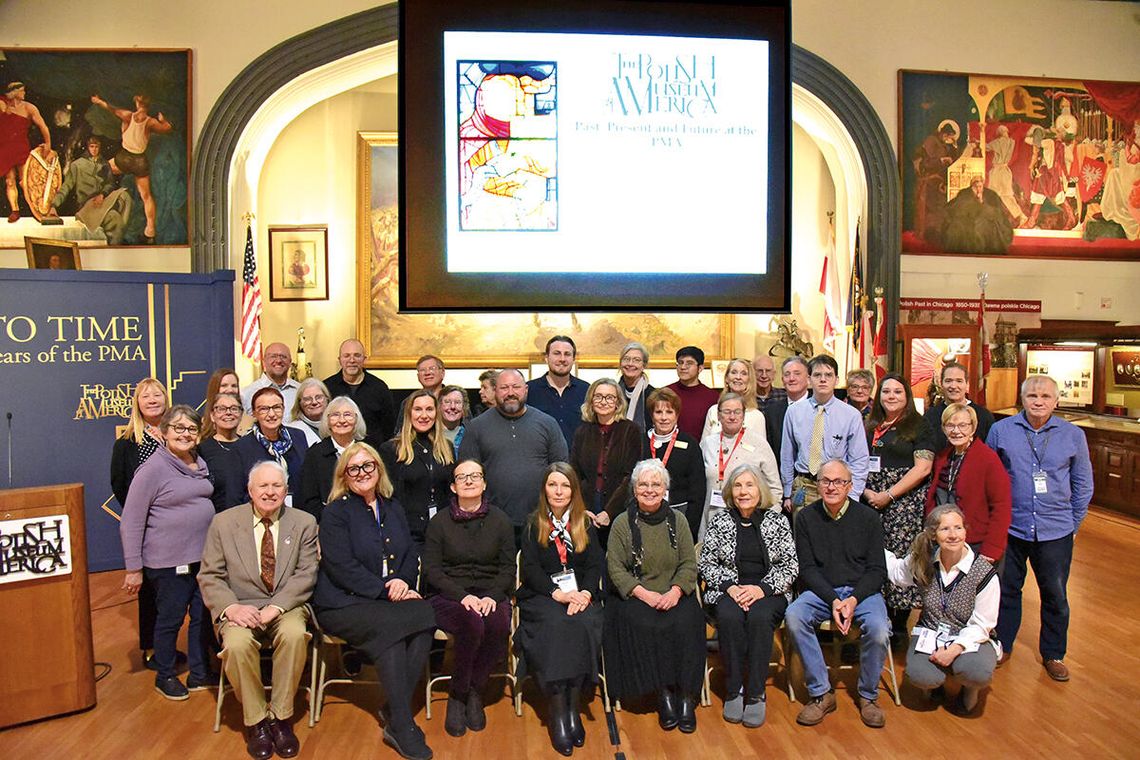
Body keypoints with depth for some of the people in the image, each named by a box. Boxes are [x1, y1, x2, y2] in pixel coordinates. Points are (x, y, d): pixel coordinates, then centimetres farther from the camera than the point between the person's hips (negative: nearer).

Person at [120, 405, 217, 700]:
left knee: (203, 615, 14)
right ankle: (165, 676, 29)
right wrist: (133, 568, -12)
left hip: (202, 556, 6)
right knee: (170, 618, 9)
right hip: (169, 562, -6)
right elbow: (131, 522, -12)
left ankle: (199, 673, 29)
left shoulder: (200, 464, 6)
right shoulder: (153, 468, -13)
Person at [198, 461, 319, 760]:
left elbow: (305, 575, -3)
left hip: (286, 607, 0)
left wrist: (274, 608, -18)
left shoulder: (304, 523, 3)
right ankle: (256, 720, -8)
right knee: (237, 643, -31)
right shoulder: (223, 523, 4)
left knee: (295, 634, -32)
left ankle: (280, 717, -12)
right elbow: (210, 576, 1)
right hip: (240, 608, 0)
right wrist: (231, 607, -18)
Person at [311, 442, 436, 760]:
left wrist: (404, 582, -8)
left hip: (389, 601, 5)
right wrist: (385, 590, -17)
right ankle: (402, 726, -22)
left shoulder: (393, 508, 17)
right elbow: (341, 565, -12)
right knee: (389, 627, -32)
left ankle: (395, 715, -17)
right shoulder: (336, 512, -1)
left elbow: (411, 553, 14)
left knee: (424, 617, -26)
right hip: (344, 604, -5)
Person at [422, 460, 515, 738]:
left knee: (499, 624, -32)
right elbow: (431, 569, -1)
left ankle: (474, 692, -7)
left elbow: (508, 568, 6)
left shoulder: (500, 520, 8)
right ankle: (457, 697, -10)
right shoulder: (439, 521, 4)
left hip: (491, 594, 2)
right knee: (473, 624, -34)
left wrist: (492, 596, -13)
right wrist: (463, 596, -15)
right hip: (448, 596, -2)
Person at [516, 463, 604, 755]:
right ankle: (557, 710, -25)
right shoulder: (533, 525, 8)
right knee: (555, 624, -32)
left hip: (580, 595, 2)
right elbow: (531, 569, -2)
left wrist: (584, 593, -16)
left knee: (585, 624, -30)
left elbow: (595, 565, 4)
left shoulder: (586, 525, 13)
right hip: (541, 596, -1)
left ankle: (574, 705, -22)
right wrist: (559, 594, -17)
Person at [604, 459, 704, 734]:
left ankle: (686, 695, -13)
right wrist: (644, 593, -16)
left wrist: (675, 591, -13)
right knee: (642, 625, -30)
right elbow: (615, 567, -3)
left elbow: (689, 564, 5)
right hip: (634, 596, -1)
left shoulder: (677, 521, 9)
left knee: (687, 623, -27)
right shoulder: (622, 523, 2)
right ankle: (663, 692, -14)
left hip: (674, 595, 2)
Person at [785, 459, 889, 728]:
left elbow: (877, 570, 0)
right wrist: (833, 601, -15)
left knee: (878, 630, -30)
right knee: (793, 617, -28)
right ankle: (820, 693, -12)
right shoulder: (806, 517, 2)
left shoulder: (868, 517, 1)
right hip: (821, 591, 1)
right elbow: (807, 568, 0)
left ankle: (868, 696, -1)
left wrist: (853, 600, -16)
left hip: (862, 590, 0)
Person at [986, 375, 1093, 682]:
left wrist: (1073, 523, 8)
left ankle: (1053, 654, 30)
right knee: (1006, 590, 11)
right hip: (1010, 528, 0)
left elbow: (1083, 483, 10)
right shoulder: (1001, 430, -2)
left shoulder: (1073, 435, 1)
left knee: (1055, 595, 11)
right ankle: (1002, 646, 28)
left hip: (1056, 532, 1)